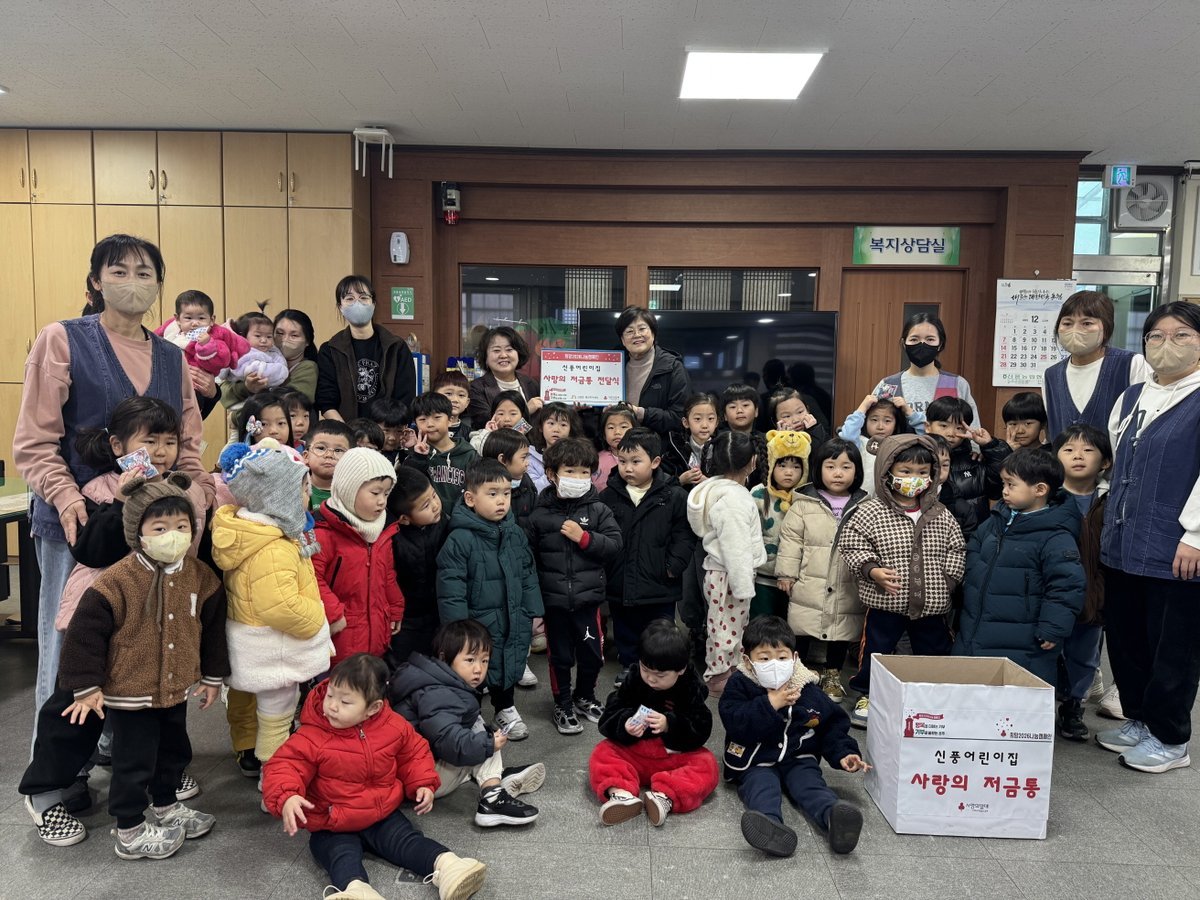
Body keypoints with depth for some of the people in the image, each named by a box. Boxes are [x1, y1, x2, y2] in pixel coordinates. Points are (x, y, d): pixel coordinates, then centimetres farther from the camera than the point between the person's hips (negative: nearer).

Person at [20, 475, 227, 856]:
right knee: (134, 762, 6)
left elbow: (212, 627, 6)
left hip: (176, 689, 5)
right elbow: (85, 631, -15)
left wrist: (212, 676, 11)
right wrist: (87, 686, -10)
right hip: (129, 692, -5)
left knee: (173, 752, 22)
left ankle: (167, 808, 44)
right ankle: (129, 833, 25)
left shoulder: (200, 576, -6)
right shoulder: (117, 582, -22)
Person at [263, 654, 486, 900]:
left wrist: (422, 784, -2)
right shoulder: (312, 738, -16)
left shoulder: (394, 727, -6)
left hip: (383, 815, 3)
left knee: (408, 840, -16)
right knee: (341, 854, -30)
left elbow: (414, 752, 10)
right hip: (332, 827, -3)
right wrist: (287, 797, -41)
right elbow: (284, 766, -21)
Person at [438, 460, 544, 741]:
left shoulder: (515, 534, 2)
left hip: (513, 620, 6)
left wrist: (533, 613, 10)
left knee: (509, 664, 19)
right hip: (477, 622, -5)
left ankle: (505, 708, 42)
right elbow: (451, 588, -16)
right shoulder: (460, 539, -17)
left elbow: (529, 576, 11)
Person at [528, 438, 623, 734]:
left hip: (588, 597, 1)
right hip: (553, 599, -1)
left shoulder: (598, 510, -1)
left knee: (592, 654, 14)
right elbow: (529, 559, 1)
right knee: (560, 656, 12)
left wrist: (584, 537, -18)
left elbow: (614, 546, -6)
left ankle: (585, 697, 39)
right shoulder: (540, 515, -3)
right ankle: (563, 705, 31)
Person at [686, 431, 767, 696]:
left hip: (718, 572, 10)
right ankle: (721, 678, 13)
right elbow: (736, 548, -24)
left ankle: (716, 674, 30)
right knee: (728, 631, 2)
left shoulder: (715, 488, 10)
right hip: (729, 576, -10)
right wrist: (744, 586, -20)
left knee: (721, 629, 19)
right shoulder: (733, 498, -23)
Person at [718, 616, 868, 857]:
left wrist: (842, 753, -5)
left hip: (798, 758, 2)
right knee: (761, 788, -31)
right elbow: (735, 724, -16)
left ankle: (835, 818, -56)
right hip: (756, 762, -2)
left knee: (810, 785, -27)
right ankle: (772, 827, -61)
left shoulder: (807, 690, 4)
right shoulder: (739, 686, -3)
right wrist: (770, 704, -21)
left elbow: (832, 724, 12)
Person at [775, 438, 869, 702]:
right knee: (801, 632, 9)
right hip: (809, 588, -1)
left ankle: (832, 675, 33)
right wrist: (786, 574, -5)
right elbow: (790, 539, -3)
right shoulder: (803, 504, -4)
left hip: (848, 589, 2)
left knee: (842, 632, 14)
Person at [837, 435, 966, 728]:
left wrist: (949, 578, 0)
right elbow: (850, 542, -9)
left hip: (931, 604, 4)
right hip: (885, 603, -3)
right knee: (876, 650, 8)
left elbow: (956, 548, 12)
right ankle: (868, 694, 27)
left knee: (935, 652, 15)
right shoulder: (870, 512, -9)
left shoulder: (941, 515, 4)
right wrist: (872, 570, -20)